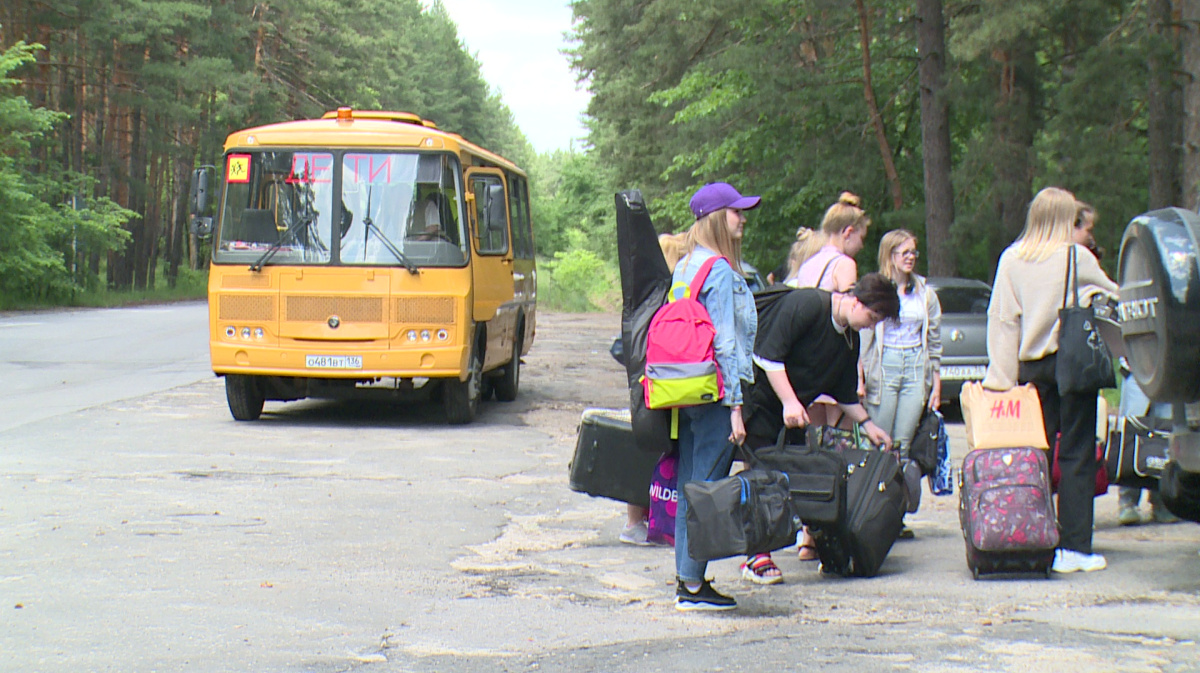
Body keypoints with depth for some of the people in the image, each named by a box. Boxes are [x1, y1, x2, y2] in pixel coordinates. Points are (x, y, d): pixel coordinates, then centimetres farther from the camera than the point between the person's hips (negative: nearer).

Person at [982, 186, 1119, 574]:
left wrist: (1001, 377, 5)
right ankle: (1074, 548, -4)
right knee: (1077, 455, -1)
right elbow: (1113, 295, 7)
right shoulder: (1077, 257, -6)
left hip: (1032, 365, 4)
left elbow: (1000, 318, 3)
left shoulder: (1011, 259, 3)